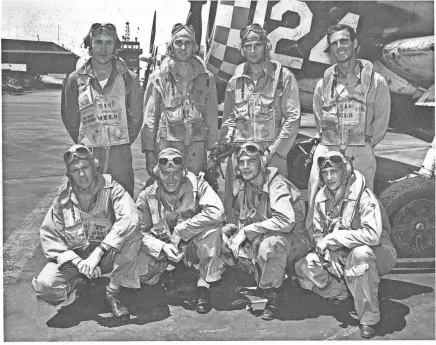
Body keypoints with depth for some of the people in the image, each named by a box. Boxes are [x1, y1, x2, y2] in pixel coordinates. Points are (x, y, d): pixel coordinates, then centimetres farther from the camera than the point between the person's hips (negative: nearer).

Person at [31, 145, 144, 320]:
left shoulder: (110, 188, -12)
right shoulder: (63, 197, -4)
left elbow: (128, 219, -30)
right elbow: (49, 235, -6)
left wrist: (97, 253, -36)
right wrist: (77, 261, -21)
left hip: (107, 255, -2)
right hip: (74, 256, 2)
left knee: (132, 237, -32)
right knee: (44, 286, -25)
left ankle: (112, 293, -14)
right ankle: (79, 280, 10)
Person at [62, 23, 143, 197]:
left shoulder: (128, 78, 3)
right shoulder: (75, 80, 3)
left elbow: (136, 117, 10)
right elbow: (70, 119, 11)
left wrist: (122, 144, 10)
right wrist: (84, 145, 10)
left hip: (121, 156, 0)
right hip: (87, 155, 0)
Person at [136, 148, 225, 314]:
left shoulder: (196, 184, -17)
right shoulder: (146, 197, -10)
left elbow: (217, 212, -34)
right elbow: (142, 232, -10)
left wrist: (179, 231, -29)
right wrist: (163, 247, -30)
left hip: (193, 244, -2)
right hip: (163, 250, 2)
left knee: (211, 227, -32)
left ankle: (204, 283, -15)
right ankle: (169, 268, 13)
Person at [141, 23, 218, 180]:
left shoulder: (206, 78, 9)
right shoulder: (159, 77, 4)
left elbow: (212, 116, 9)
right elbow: (149, 117, 4)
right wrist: (149, 151, -2)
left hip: (197, 148, 1)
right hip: (166, 145, -1)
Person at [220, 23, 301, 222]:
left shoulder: (284, 77, 1)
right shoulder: (236, 79, 12)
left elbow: (293, 119, -4)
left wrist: (272, 151, -10)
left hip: (272, 152, -3)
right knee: (233, 204, 3)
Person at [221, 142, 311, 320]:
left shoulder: (277, 184, -22)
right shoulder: (240, 185, 2)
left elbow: (286, 221, -36)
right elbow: (242, 218, 14)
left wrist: (247, 231, -30)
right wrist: (237, 230, -10)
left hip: (292, 239, -8)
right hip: (257, 239, 8)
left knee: (270, 244, -41)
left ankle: (274, 294, -13)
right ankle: (262, 281, 3)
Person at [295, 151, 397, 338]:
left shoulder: (363, 196, -23)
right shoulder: (321, 198, -3)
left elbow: (373, 235, -35)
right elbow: (318, 233, 4)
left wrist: (333, 238, -27)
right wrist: (329, 257, -15)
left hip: (376, 254, -6)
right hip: (340, 255, 6)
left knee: (360, 253, -41)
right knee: (302, 267, -8)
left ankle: (369, 318, -25)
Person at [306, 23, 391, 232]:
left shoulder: (376, 82, 2)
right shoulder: (324, 83, 10)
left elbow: (381, 123, 5)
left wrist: (362, 146, 5)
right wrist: (332, 144, 12)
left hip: (361, 154, -2)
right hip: (326, 150, 2)